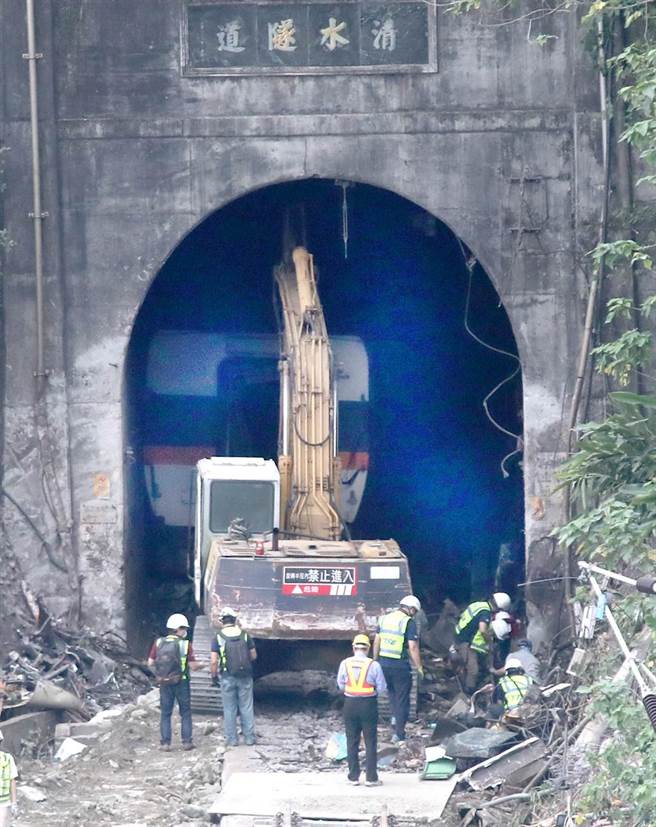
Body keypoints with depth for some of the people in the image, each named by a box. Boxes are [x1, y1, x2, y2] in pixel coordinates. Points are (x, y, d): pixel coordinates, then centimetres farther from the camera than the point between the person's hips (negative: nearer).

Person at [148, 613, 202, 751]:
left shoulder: (158, 643, -1)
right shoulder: (185, 644, -10)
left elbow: (150, 663, 1)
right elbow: (193, 666, -9)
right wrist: (202, 665, 12)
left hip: (164, 683, 2)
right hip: (181, 682, -2)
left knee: (165, 714, 10)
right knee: (185, 713, 10)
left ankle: (165, 743, 5)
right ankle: (186, 741, 8)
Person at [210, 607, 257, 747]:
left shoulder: (218, 638, -7)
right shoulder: (245, 635, -1)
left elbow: (213, 661, -10)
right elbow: (253, 655, 7)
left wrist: (214, 677, 2)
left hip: (227, 678, -2)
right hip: (245, 677, 2)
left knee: (229, 709, 7)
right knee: (246, 708, 10)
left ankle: (232, 739, 8)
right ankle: (249, 738, 12)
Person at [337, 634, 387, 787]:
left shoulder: (345, 663, -4)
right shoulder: (373, 665, -10)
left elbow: (341, 685, 6)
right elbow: (381, 687, -4)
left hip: (350, 704, 2)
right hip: (369, 704, -2)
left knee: (352, 742, 11)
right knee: (370, 742, 5)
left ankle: (353, 777, 13)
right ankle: (371, 778, 4)